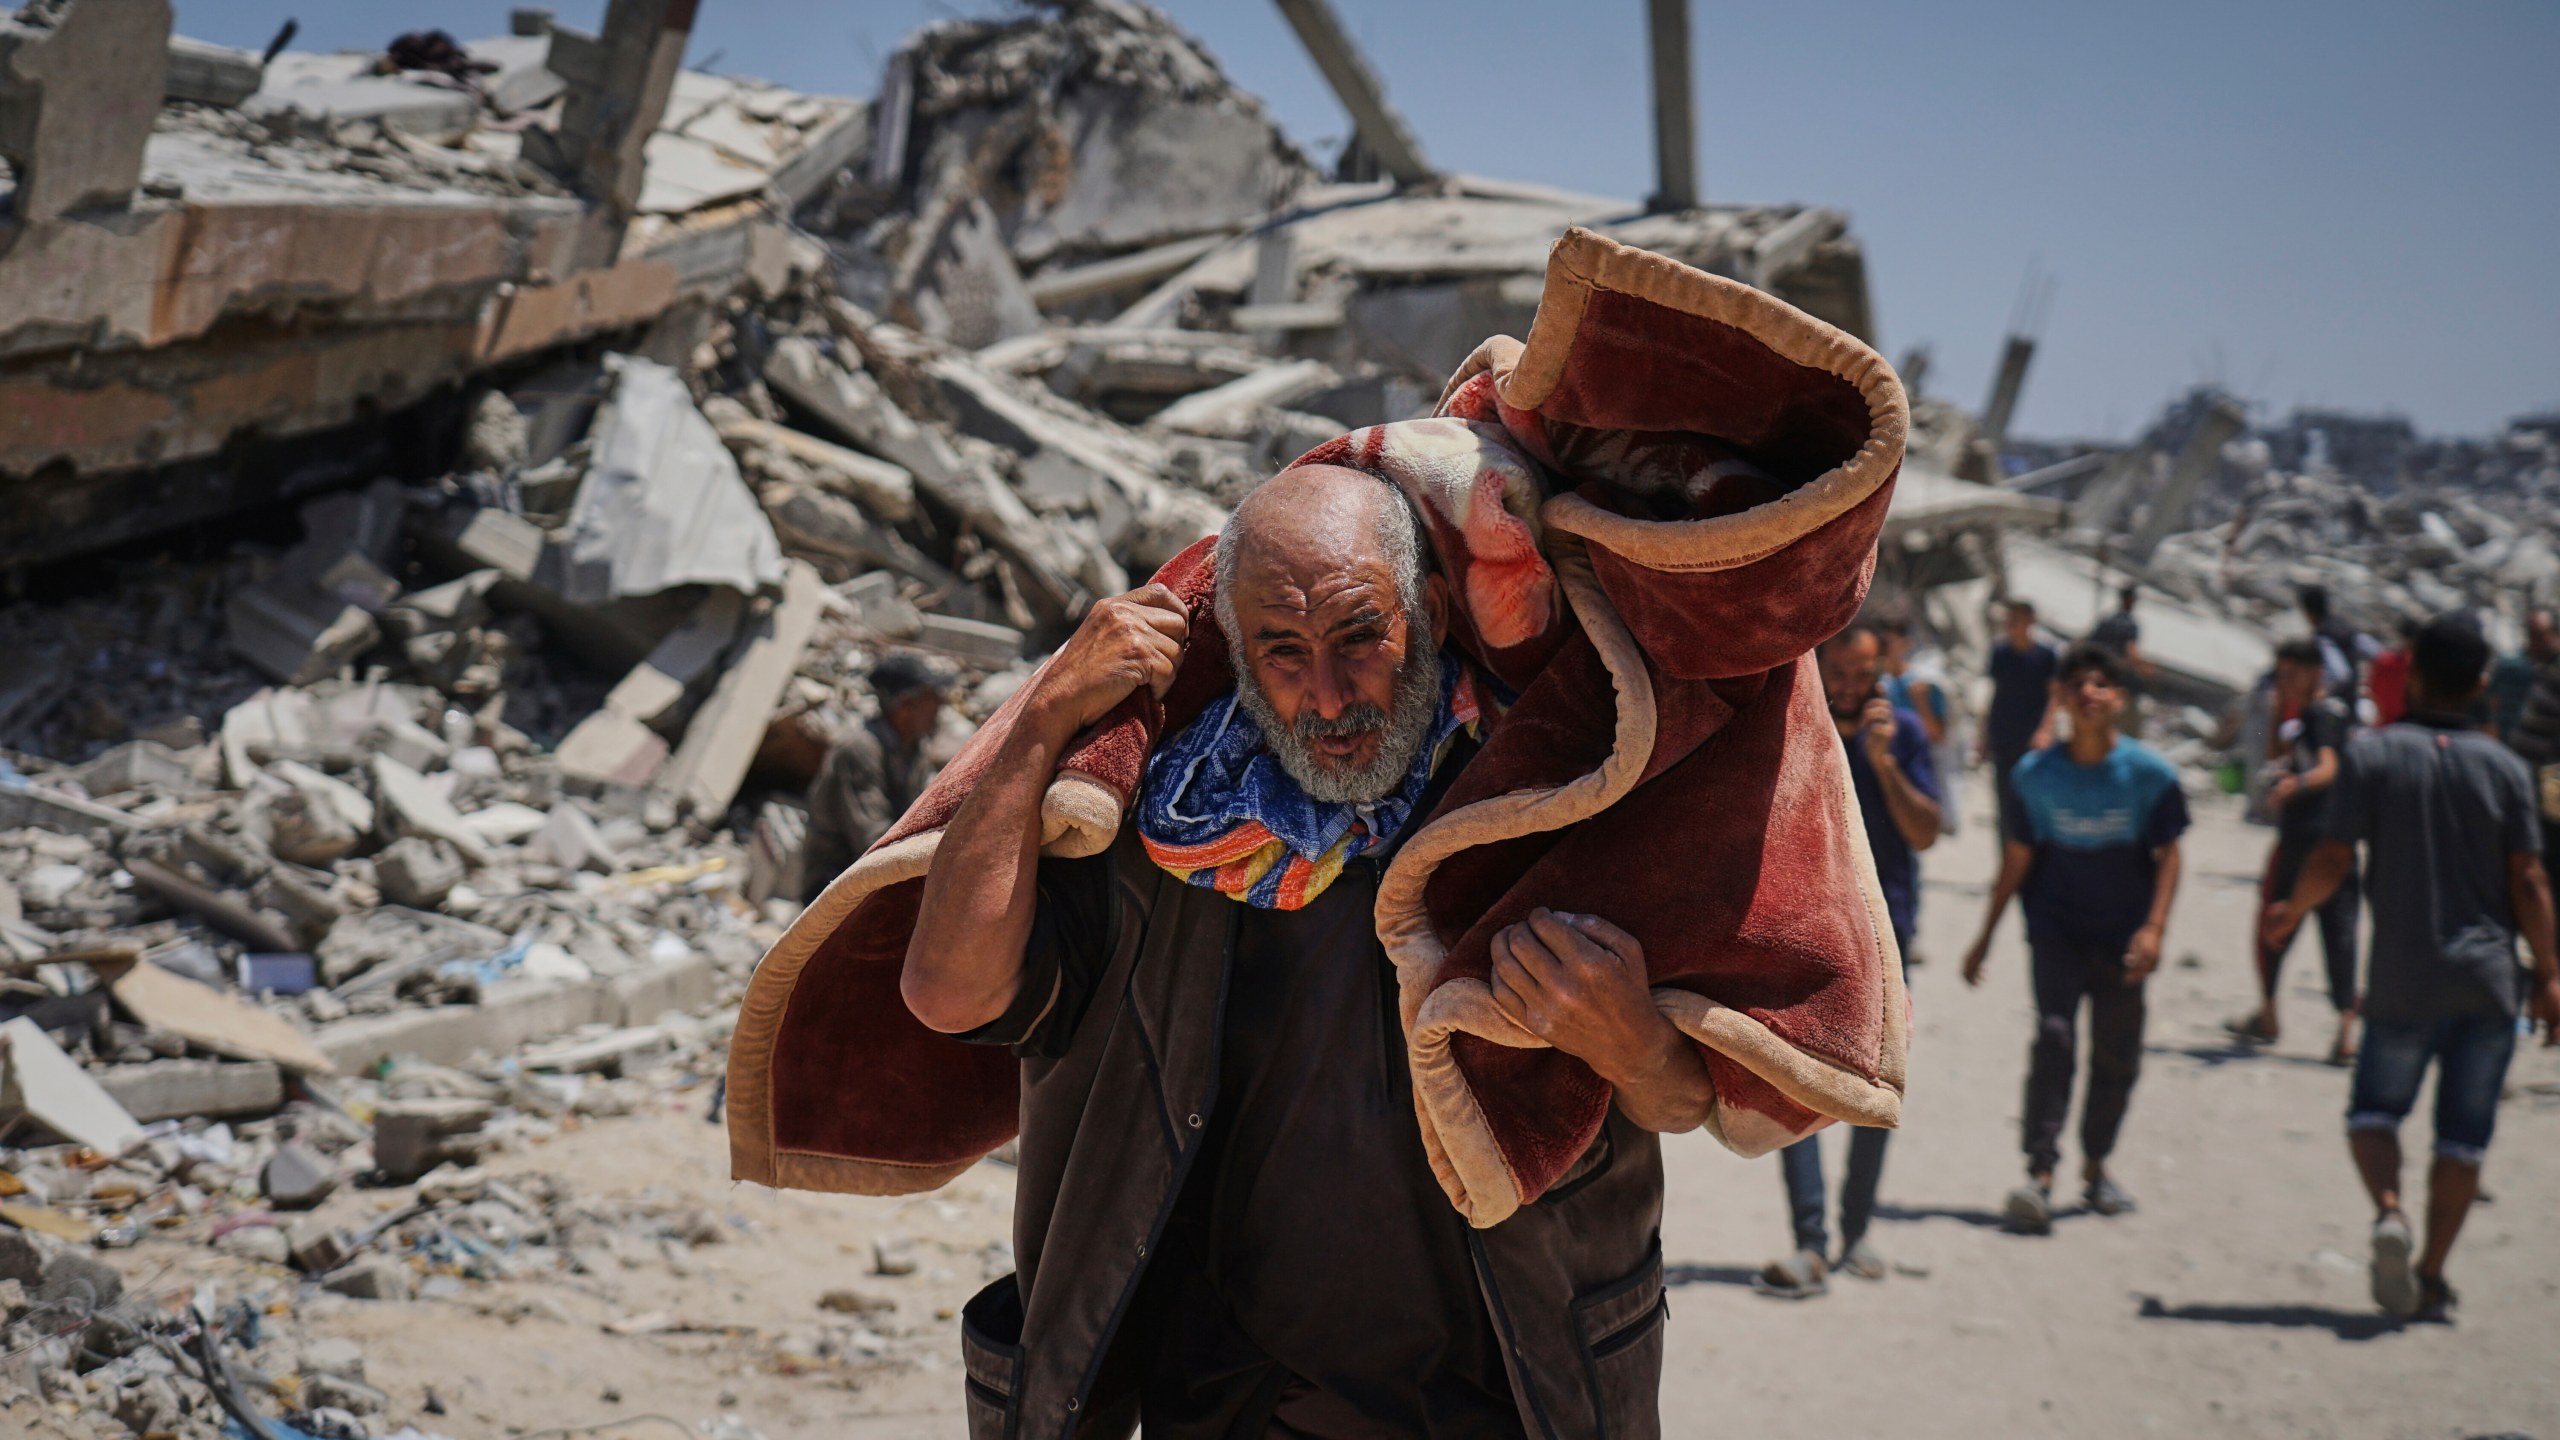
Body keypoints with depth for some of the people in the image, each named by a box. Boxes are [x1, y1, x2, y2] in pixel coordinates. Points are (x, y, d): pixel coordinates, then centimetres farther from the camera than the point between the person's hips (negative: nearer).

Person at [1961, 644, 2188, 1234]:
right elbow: (2016, 859, 5)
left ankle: (2095, 1166, 29)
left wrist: (2153, 928, -16)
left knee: (2117, 1054, 8)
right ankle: (2039, 1174, -24)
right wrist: (1985, 937, 7)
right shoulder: (2035, 775, -4)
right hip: (2055, 928, -1)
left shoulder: (2149, 773, -7)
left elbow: (2167, 855, -3)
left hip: (2121, 938, 1)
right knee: (2052, 1034, -19)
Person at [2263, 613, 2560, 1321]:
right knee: (2463, 1135, 9)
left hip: (2403, 982, -1)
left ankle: (2388, 1210, -15)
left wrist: (2291, 911, 10)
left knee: (2373, 1111, 13)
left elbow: (2332, 862, -9)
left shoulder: (2372, 753, -6)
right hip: (2489, 978, 1)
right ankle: (2432, 1276, 9)